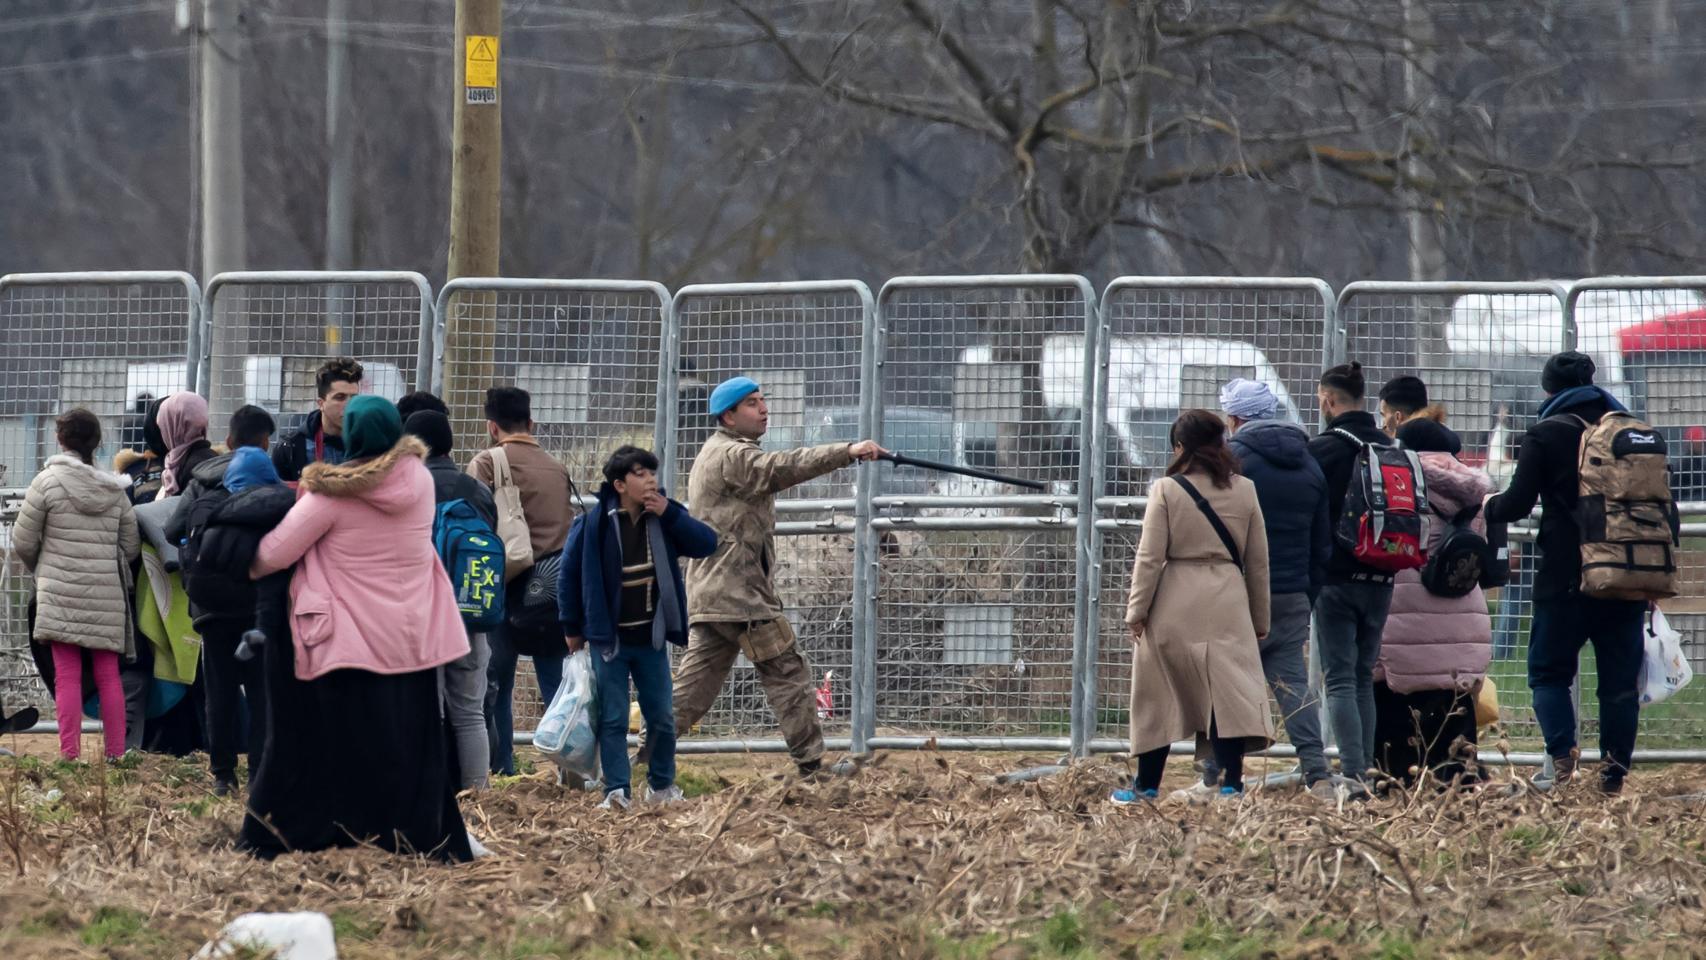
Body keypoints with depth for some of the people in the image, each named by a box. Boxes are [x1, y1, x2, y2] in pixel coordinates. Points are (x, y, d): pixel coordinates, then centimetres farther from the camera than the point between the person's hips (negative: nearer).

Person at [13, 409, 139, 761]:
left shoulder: (47, 482, -5)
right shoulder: (115, 491, 6)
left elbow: (23, 542, -1)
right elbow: (131, 546, 8)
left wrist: (39, 569, 18)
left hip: (61, 592, -3)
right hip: (108, 596, 3)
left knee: (67, 676, -3)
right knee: (108, 676, 9)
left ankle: (69, 754, -8)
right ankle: (115, 753, 9)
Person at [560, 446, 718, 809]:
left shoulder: (664, 519, -2)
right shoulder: (595, 524, -12)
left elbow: (707, 544, -7)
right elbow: (570, 574, -3)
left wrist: (669, 515, -17)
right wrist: (572, 629, 0)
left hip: (651, 639, 3)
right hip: (609, 639, -3)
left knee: (662, 717, 10)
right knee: (613, 719, -3)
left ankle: (662, 785, 26)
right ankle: (616, 791, -1)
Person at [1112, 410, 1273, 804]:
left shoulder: (1166, 491, -4)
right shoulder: (1244, 491, 5)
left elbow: (1150, 557, -6)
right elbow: (1257, 561, 10)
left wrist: (1137, 610, 1)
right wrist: (1260, 619, 18)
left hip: (1175, 607, -2)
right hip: (1228, 605, 2)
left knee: (1159, 696, 8)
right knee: (1230, 689, -1)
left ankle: (1147, 785, 15)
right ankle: (1231, 782, -12)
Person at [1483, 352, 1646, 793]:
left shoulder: (1545, 435, -4)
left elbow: (1517, 504, -9)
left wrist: (1490, 507, 13)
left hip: (1566, 579, -4)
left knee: (1549, 672, 6)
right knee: (1620, 678, 7)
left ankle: (1562, 755, -15)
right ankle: (1615, 771, 1)